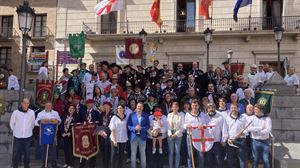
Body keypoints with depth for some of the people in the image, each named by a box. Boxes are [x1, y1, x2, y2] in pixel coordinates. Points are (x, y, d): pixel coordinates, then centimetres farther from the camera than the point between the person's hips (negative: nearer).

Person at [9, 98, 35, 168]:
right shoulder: (15, 112, -7)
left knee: (27, 153, 9)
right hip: (17, 137, -1)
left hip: (28, 137, 1)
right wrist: (15, 131, 9)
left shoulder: (32, 112, -6)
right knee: (16, 153, 5)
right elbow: (11, 123, 6)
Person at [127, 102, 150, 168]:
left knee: (143, 153, 7)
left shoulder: (145, 115, 4)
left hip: (142, 136, 1)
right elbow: (128, 125, 0)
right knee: (133, 153, 5)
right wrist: (134, 128, -17)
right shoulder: (131, 115, 2)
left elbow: (148, 126, 1)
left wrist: (141, 128, -15)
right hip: (134, 136, 0)